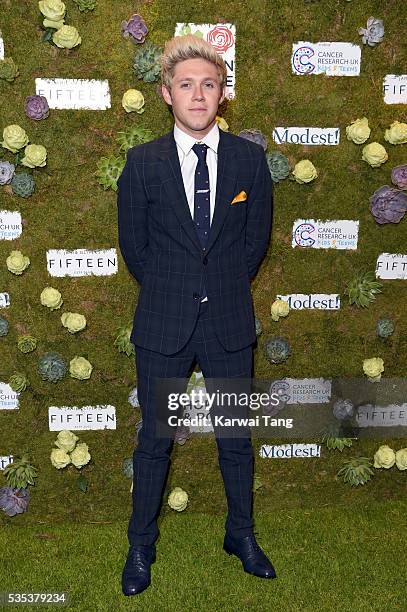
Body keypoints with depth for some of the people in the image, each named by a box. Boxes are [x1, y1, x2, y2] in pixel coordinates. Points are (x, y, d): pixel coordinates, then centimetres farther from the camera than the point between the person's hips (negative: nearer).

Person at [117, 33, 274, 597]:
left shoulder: (250, 158, -1)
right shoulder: (142, 162, -4)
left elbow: (257, 238, 8)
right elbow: (133, 245, 4)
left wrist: (224, 289, 8)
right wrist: (170, 293, 6)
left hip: (230, 322, 1)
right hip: (163, 324, -1)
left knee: (236, 438, 14)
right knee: (155, 440, 11)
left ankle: (242, 536, 38)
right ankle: (141, 546, 33)